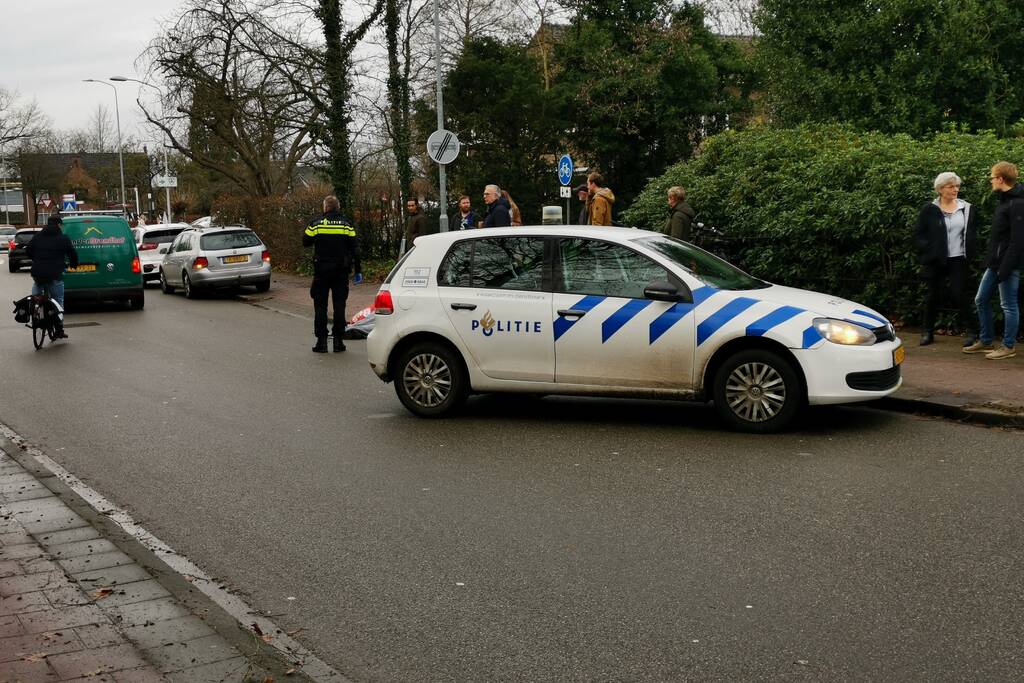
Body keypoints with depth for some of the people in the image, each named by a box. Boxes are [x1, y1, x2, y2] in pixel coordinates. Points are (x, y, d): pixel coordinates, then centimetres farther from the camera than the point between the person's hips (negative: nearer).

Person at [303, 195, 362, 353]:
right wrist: (358, 270, 3)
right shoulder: (346, 224, -1)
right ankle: (338, 341, 5)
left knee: (320, 306, 6)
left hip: (321, 271, -1)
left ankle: (321, 341, 3)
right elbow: (354, 248, -1)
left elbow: (305, 242, 2)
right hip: (341, 272, 1)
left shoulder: (316, 224, -5)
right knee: (339, 305, 6)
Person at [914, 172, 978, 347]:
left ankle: (969, 331, 3)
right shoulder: (929, 210, -1)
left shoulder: (967, 209, 6)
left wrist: (970, 253, 0)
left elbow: (973, 234, 11)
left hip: (959, 260, 0)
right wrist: (928, 250, -10)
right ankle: (928, 331, 17)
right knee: (933, 295, 7)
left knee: (960, 294, -4)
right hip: (935, 261, 0)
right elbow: (918, 234, 1)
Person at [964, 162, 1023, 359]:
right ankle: (985, 341, 25)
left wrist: (1006, 268, -22)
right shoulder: (1003, 201, 13)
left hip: (1008, 264, -10)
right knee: (981, 300, 14)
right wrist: (990, 260, 15)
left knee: (1008, 305, 0)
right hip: (994, 263, 10)